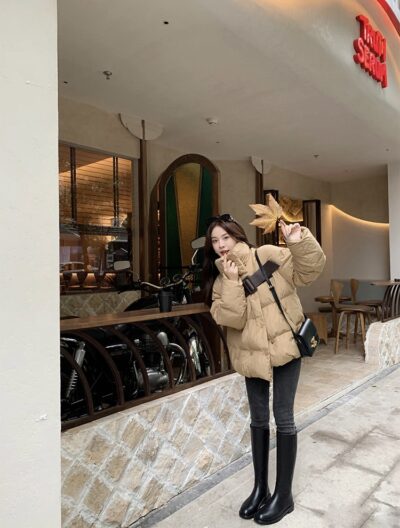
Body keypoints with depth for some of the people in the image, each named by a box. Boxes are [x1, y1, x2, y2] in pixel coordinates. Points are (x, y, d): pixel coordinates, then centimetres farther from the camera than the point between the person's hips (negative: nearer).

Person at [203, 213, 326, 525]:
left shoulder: (268, 256, -10)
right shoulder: (220, 280, -1)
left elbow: (309, 271, -14)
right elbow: (230, 318, -15)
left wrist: (299, 241, -30)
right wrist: (232, 282, -23)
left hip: (284, 348, -3)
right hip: (251, 355, 4)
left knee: (283, 418, 3)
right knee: (259, 419, 15)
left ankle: (284, 495, 22)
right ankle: (260, 488, 33)